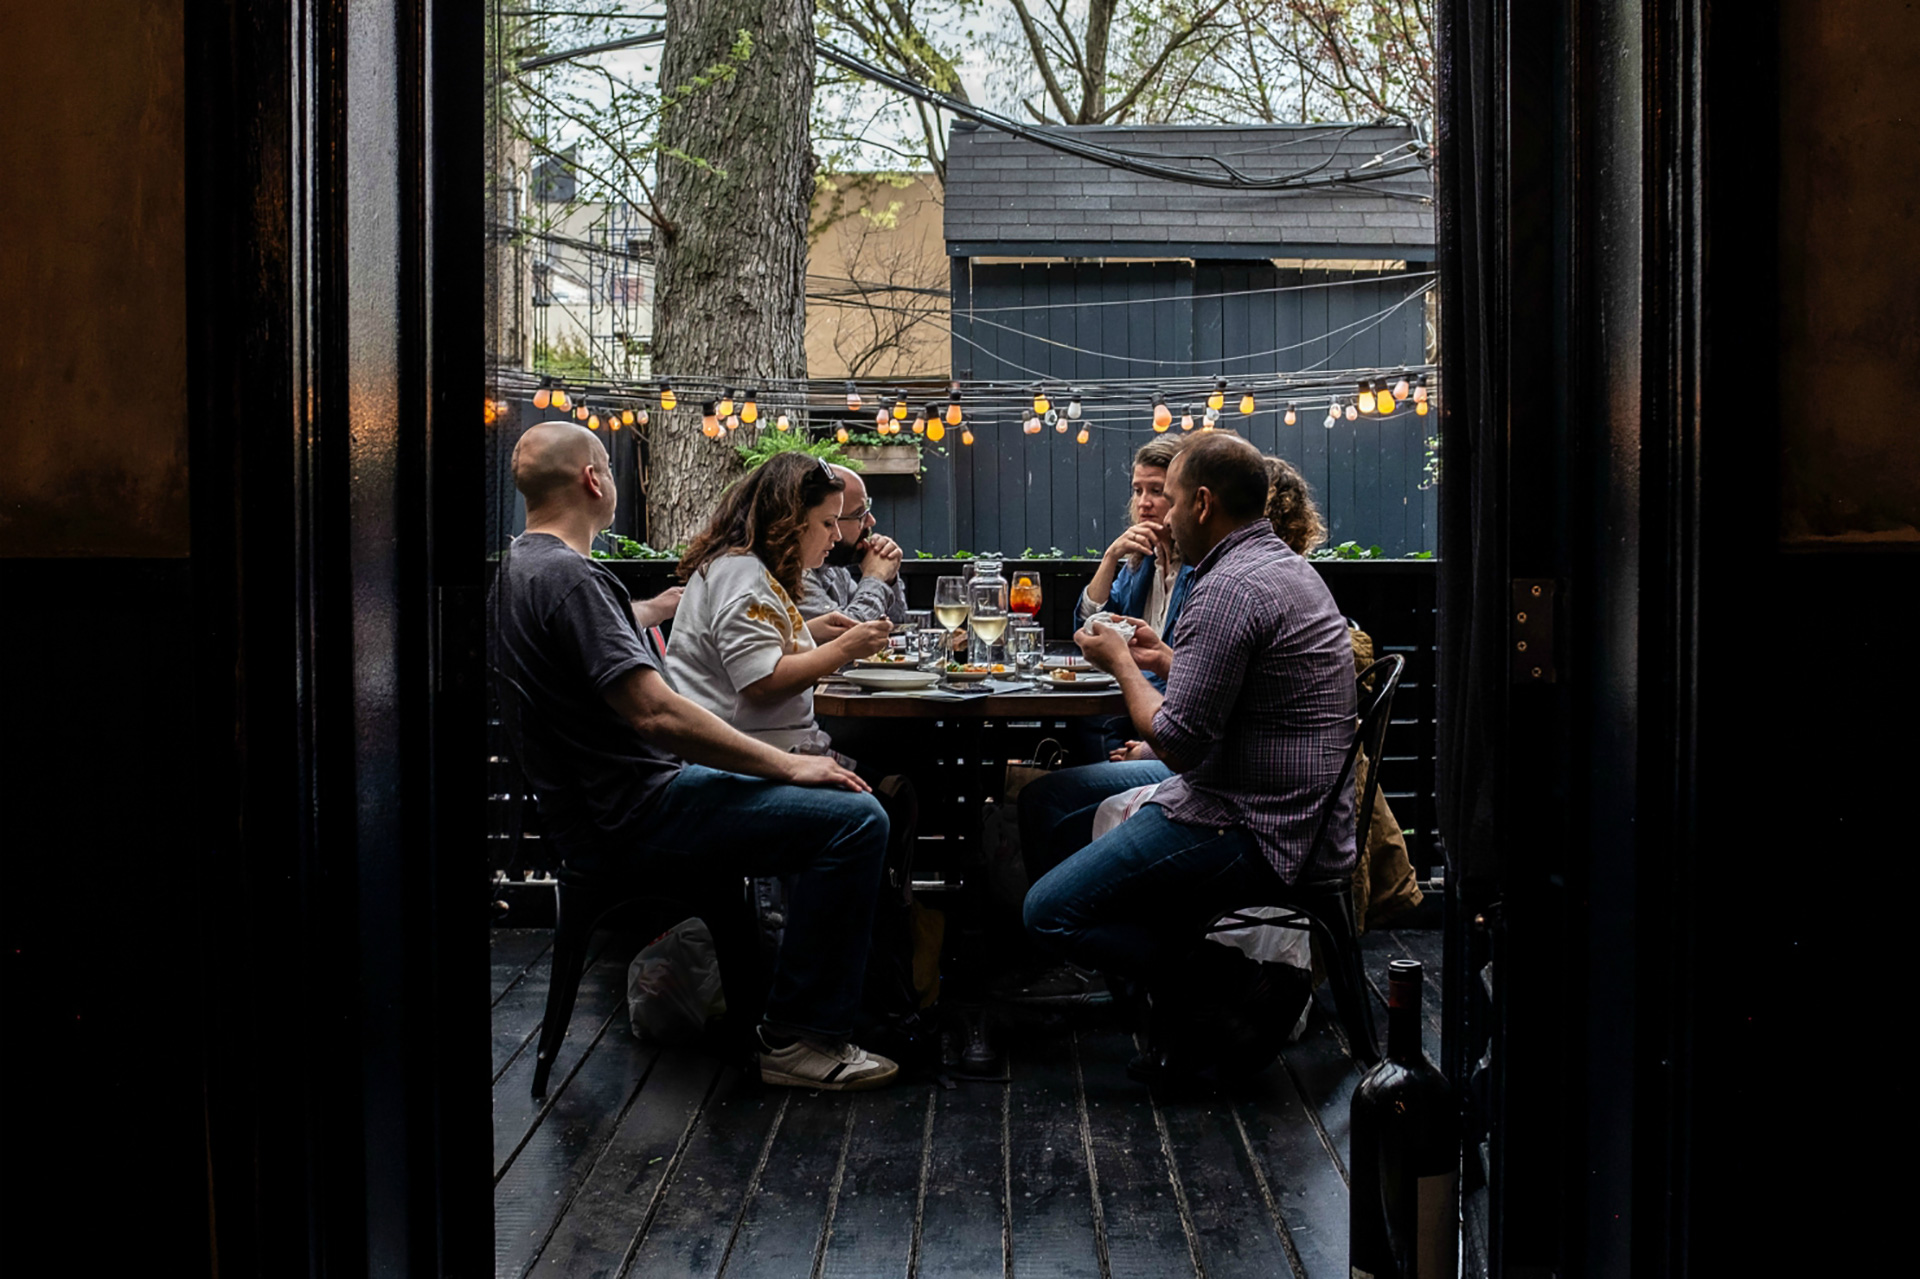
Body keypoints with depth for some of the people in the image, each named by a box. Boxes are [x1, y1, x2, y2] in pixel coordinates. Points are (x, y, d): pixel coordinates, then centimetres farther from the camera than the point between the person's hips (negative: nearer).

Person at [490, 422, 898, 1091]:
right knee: (855, 818, -18)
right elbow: (654, 712, -28)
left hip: (596, 805, 11)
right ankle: (799, 1039, -12)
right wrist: (787, 765, -21)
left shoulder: (517, 568, 13)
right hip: (630, 818, -11)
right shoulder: (566, 576, -21)